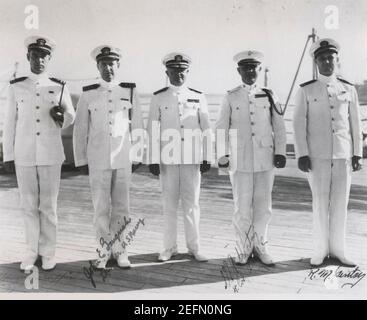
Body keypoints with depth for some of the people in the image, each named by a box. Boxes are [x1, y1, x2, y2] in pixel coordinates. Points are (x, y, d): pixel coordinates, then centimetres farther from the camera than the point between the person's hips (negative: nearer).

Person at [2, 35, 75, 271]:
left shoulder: (59, 87, 2)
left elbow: (71, 118, 11)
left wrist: (61, 116, -13)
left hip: (51, 155, -1)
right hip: (24, 155, 1)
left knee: (49, 205, 5)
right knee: (29, 205, 8)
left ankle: (48, 252, 18)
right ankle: (32, 251, 21)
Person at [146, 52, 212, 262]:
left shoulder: (198, 97, 5)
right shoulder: (158, 98, 3)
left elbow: (206, 130, 4)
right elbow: (153, 130, 0)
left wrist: (207, 158, -1)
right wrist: (153, 160, -5)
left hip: (192, 159, 1)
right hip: (168, 159, 0)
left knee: (192, 203, 6)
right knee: (169, 204, 7)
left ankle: (194, 247, 18)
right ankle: (169, 247, 19)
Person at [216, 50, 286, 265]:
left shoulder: (269, 96, 8)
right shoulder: (231, 98, 5)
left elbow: (279, 127, 8)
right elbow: (222, 128, 6)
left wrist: (280, 152, 0)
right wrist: (222, 156, 3)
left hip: (265, 159, 1)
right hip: (240, 161, -1)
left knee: (263, 206, 7)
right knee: (242, 207, 3)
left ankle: (260, 246, 24)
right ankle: (244, 249, 19)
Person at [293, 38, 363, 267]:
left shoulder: (349, 89, 8)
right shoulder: (306, 90, 1)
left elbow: (355, 124, 8)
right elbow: (299, 124, -4)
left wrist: (357, 154, 3)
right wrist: (302, 155, -12)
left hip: (343, 154, 2)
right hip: (317, 155, -2)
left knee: (340, 203, 5)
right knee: (320, 202, 2)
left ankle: (338, 249, 17)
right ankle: (321, 250, 14)